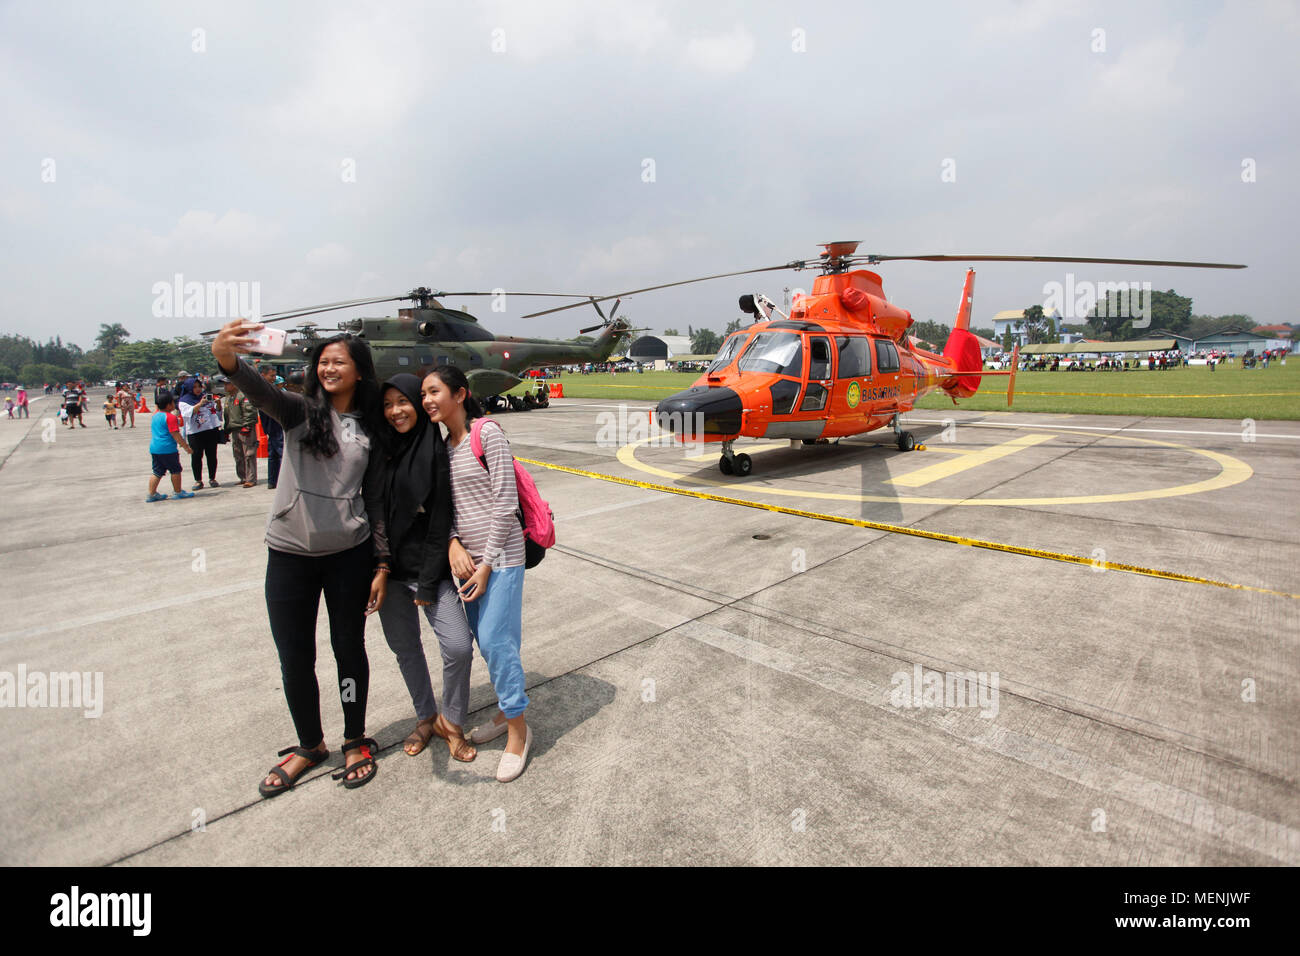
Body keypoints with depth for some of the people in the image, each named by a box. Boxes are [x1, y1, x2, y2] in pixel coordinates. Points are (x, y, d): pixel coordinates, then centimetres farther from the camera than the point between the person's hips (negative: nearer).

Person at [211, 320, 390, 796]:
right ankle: (309, 745, 35)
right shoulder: (300, 411, 0)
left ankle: (355, 741, 34)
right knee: (295, 658, 11)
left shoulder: (372, 430, 3)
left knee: (349, 649, 12)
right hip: (290, 554, 1)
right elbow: (260, 391, -24)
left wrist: (382, 564, 1)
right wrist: (228, 359, -46)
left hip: (349, 553, 0)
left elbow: (377, 501, 3)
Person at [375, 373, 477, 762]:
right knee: (404, 645, 14)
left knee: (458, 645, -11)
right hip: (387, 567, 5)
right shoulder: (381, 449, 5)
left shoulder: (436, 450, -9)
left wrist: (428, 583, -13)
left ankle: (450, 722, 14)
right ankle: (425, 717, 35)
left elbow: (441, 519, -12)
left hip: (427, 567, -5)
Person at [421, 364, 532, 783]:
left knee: (495, 640, -6)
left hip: (500, 554, -7)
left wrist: (487, 563, -13)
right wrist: (454, 544, -7)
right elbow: (450, 505, 12)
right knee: (484, 640, 13)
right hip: (466, 555, 7)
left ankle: (518, 729, 11)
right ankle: (505, 710, 32)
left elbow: (505, 502, -14)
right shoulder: (445, 445, 10)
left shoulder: (488, 433, -11)